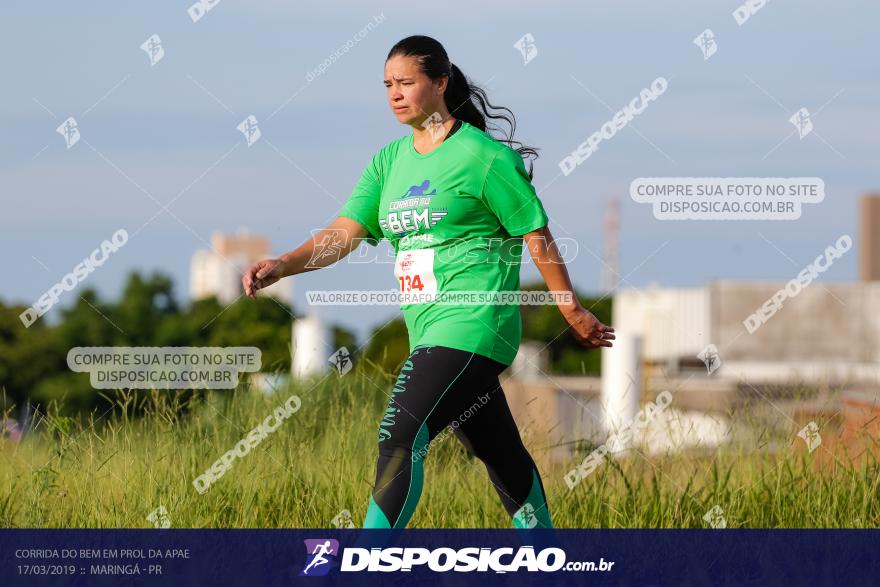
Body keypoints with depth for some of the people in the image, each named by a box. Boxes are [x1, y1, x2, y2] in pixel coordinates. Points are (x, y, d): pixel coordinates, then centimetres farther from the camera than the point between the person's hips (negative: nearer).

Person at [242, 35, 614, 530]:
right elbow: (345, 233, 6)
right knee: (500, 454, 15)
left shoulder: (484, 156, -7)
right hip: (431, 334, 7)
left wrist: (573, 312, 2)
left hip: (472, 324, -7)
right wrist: (281, 266, -10)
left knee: (401, 438, -19)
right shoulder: (390, 160, 13)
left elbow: (537, 237, -2)